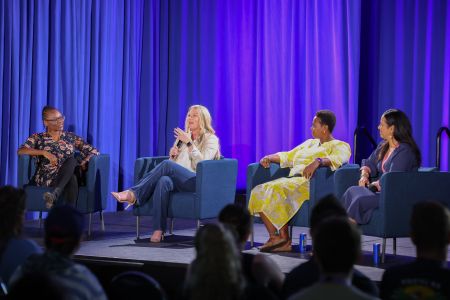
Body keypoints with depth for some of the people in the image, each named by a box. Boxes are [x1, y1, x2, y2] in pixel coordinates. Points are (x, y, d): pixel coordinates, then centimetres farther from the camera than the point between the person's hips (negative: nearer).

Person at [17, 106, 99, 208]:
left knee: (72, 159, -36)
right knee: (72, 179, -38)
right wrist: (44, 152, -18)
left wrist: (83, 164, -7)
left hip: (68, 175, 2)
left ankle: (54, 194, -55)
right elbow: (20, 151, -5)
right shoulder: (38, 138, 12)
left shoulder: (71, 137, 19)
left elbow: (94, 151, 15)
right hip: (47, 178, -2)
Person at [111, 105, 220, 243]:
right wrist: (173, 155, 3)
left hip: (198, 181, -5)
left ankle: (133, 194, -32)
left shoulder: (211, 139, 9)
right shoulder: (183, 136, 27)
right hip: (178, 181, 5)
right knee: (163, 181, -34)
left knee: (167, 164, -31)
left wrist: (189, 143, -12)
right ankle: (158, 230, -43)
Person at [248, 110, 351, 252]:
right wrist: (270, 157, 13)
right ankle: (274, 237, -23)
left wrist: (318, 161, -36)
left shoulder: (340, 146, 6)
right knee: (260, 192, -18)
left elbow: (338, 158, -17)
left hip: (310, 183, -8)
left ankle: (284, 238, -24)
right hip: (292, 180, 8)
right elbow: (288, 156, 32)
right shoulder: (310, 143, 31)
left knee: (277, 190, -33)